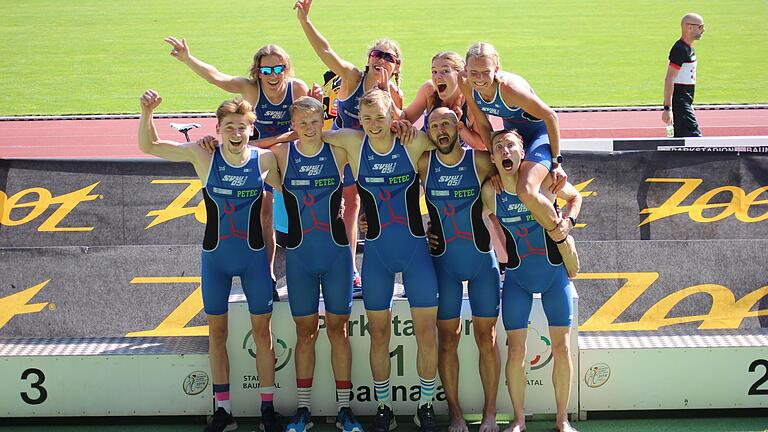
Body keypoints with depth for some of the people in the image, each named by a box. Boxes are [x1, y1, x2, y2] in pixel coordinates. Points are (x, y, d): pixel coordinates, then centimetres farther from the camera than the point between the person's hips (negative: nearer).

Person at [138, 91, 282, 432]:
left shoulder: (264, 160, -10)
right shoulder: (203, 156, -10)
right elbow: (148, 145, -8)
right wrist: (147, 112, -24)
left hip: (254, 256, 0)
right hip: (215, 257, 1)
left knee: (262, 331, 6)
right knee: (217, 332, 8)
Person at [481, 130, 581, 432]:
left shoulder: (545, 179, -11)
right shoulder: (491, 190, -8)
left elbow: (575, 197, 9)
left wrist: (568, 221, -7)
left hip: (554, 273, 0)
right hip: (517, 277, 1)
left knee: (562, 348, -1)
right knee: (515, 351, -3)